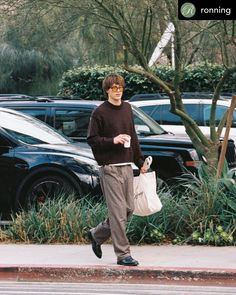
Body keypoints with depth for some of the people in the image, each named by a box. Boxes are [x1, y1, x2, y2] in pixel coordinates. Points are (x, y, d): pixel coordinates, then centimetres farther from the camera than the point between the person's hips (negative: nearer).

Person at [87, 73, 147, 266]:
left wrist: (140, 161, 20)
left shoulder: (127, 109, 14)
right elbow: (92, 139, -7)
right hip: (110, 168, -7)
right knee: (118, 212, -7)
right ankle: (123, 254, -3)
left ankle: (97, 234, 27)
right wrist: (113, 140, -19)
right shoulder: (100, 112, -5)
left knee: (129, 209, 9)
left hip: (127, 167, 7)